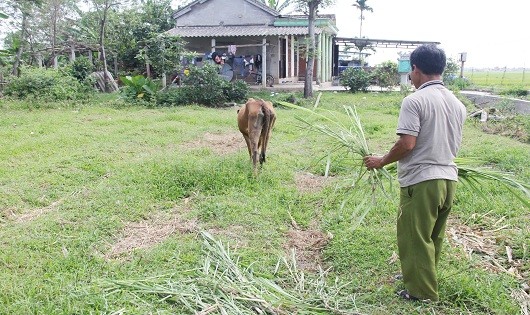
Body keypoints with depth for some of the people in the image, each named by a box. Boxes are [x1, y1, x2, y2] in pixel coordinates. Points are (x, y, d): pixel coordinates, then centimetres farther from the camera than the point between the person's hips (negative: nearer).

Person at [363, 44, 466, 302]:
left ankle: (422, 292, 20)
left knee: (416, 238, 7)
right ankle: (422, 277, 39)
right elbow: (454, 146, 15)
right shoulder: (457, 104, 9)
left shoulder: (415, 101, -16)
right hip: (448, 178, 8)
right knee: (433, 237, 22)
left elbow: (407, 144, -22)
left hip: (421, 180, -8)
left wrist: (381, 161, -7)